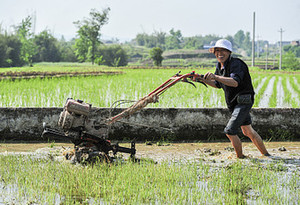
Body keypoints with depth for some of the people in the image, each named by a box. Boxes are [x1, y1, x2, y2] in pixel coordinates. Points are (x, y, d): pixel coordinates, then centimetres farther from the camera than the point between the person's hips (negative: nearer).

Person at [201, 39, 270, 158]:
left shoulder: (236, 64, -20)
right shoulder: (219, 66, 8)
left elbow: (235, 82, -36)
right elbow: (218, 85, 20)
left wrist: (215, 77, -43)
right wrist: (204, 80, 4)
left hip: (244, 101, -9)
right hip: (234, 103, 9)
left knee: (229, 131, -15)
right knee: (248, 131, 17)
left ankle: (240, 157, 2)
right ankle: (265, 154, 30)